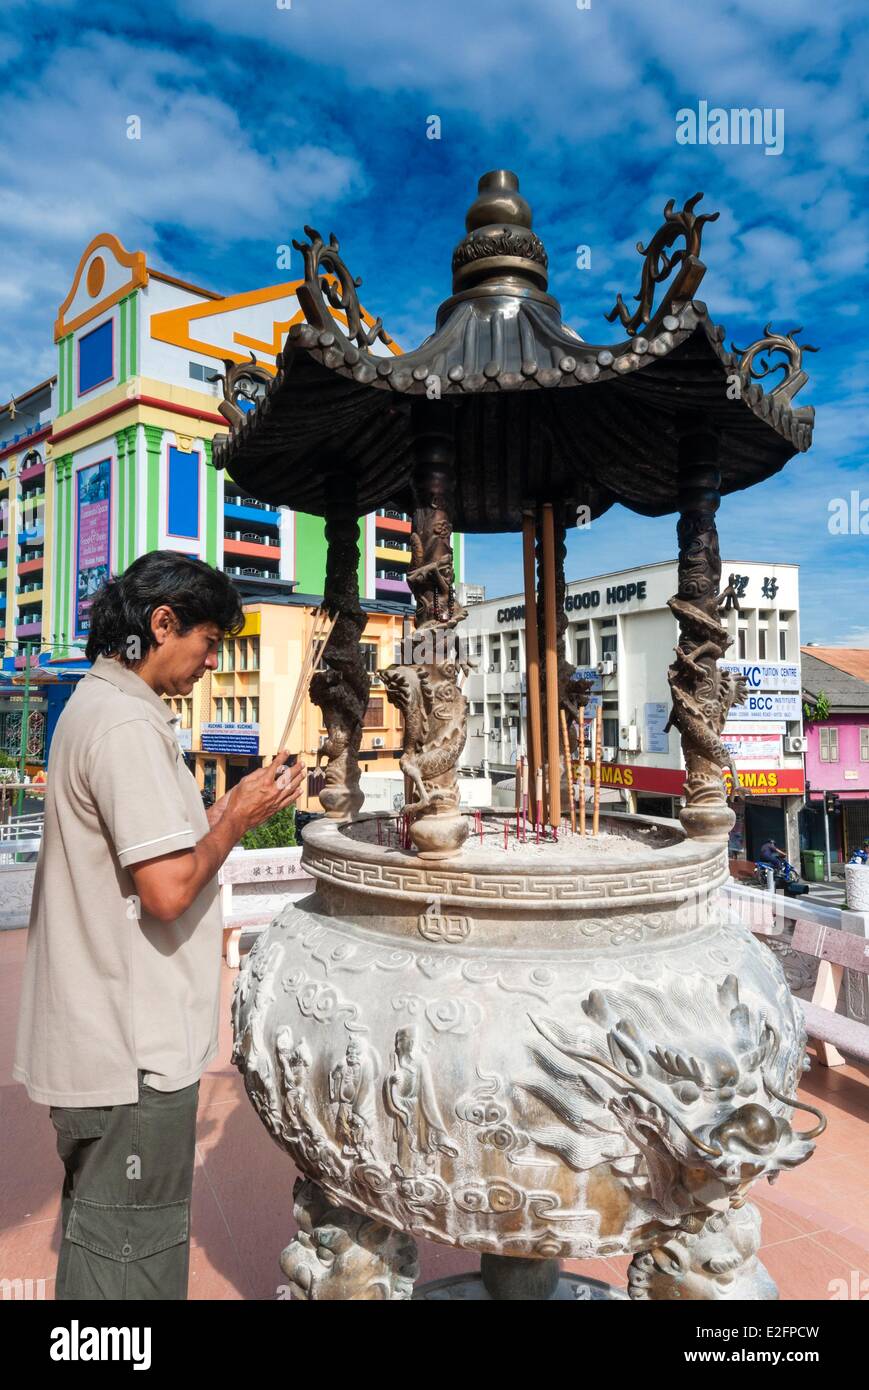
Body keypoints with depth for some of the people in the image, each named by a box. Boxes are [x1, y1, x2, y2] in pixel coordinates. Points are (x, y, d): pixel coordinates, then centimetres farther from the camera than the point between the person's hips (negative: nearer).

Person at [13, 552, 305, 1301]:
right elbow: (168, 890, -26)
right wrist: (237, 818, -12)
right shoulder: (129, 725, -21)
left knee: (98, 1231, 24)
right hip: (134, 1047, -10)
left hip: (99, 1035, 10)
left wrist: (225, 811, 9)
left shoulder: (93, 705, 11)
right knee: (132, 1261, 7)